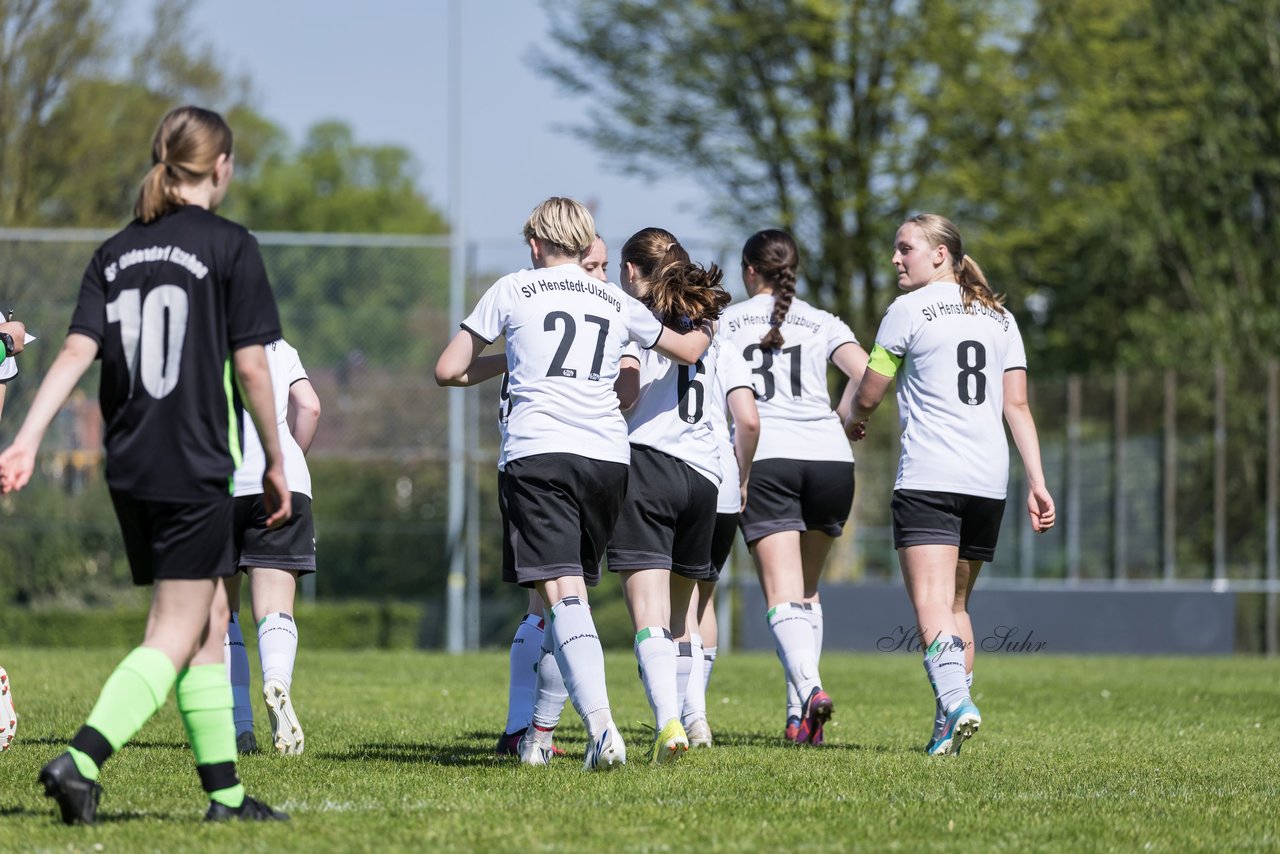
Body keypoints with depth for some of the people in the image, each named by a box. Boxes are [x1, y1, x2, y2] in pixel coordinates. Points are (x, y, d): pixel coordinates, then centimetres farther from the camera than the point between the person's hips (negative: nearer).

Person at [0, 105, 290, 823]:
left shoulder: (116, 252, 10)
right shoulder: (230, 246, -5)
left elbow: (78, 350, 0)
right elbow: (252, 364, -8)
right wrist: (276, 463, 1)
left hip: (130, 468, 6)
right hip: (198, 466, -6)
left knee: (209, 622, 16)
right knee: (176, 637, -6)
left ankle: (224, 790, 17)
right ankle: (81, 760, -24)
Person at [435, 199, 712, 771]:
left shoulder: (511, 290, 9)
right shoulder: (617, 304, 19)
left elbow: (447, 371, 11)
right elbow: (689, 350, 35)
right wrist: (707, 329, 58)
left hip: (538, 454, -4)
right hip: (608, 458, 4)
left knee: (561, 593, -13)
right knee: (573, 589, 15)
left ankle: (601, 726, -31)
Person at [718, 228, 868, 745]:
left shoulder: (723, 323, 13)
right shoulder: (822, 324, 15)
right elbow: (868, 376, 2)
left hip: (764, 458, -2)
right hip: (829, 457, 2)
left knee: (784, 596, -9)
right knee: (807, 591, 18)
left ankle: (809, 688, -35)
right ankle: (799, 716, 11)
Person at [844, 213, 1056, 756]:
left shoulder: (909, 310, 0)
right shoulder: (999, 318, 16)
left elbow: (867, 398, 6)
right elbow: (1018, 406, 10)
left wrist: (852, 423, 29)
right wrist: (1037, 483, 8)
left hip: (928, 477, -6)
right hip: (989, 481, 6)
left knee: (931, 603, -15)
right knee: (957, 604, 16)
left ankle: (956, 704, -35)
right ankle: (948, 729, 13)